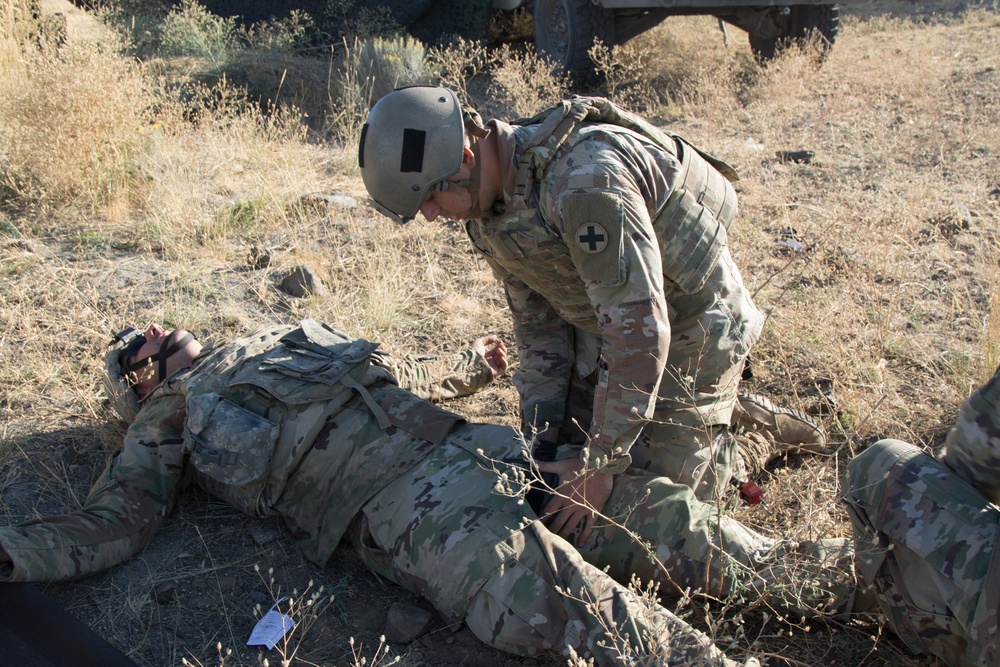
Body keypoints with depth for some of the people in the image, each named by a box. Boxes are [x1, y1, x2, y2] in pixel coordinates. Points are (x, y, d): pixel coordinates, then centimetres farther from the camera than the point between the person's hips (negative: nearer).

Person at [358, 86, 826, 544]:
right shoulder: (489, 203, -6)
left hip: (690, 332, -8)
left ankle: (761, 431, 21)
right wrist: (546, 429, -4)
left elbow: (639, 329, -36)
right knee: (563, 463, 13)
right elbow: (536, 319, 3)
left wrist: (600, 465, -31)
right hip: (606, 330, 8)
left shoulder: (585, 180, -36)